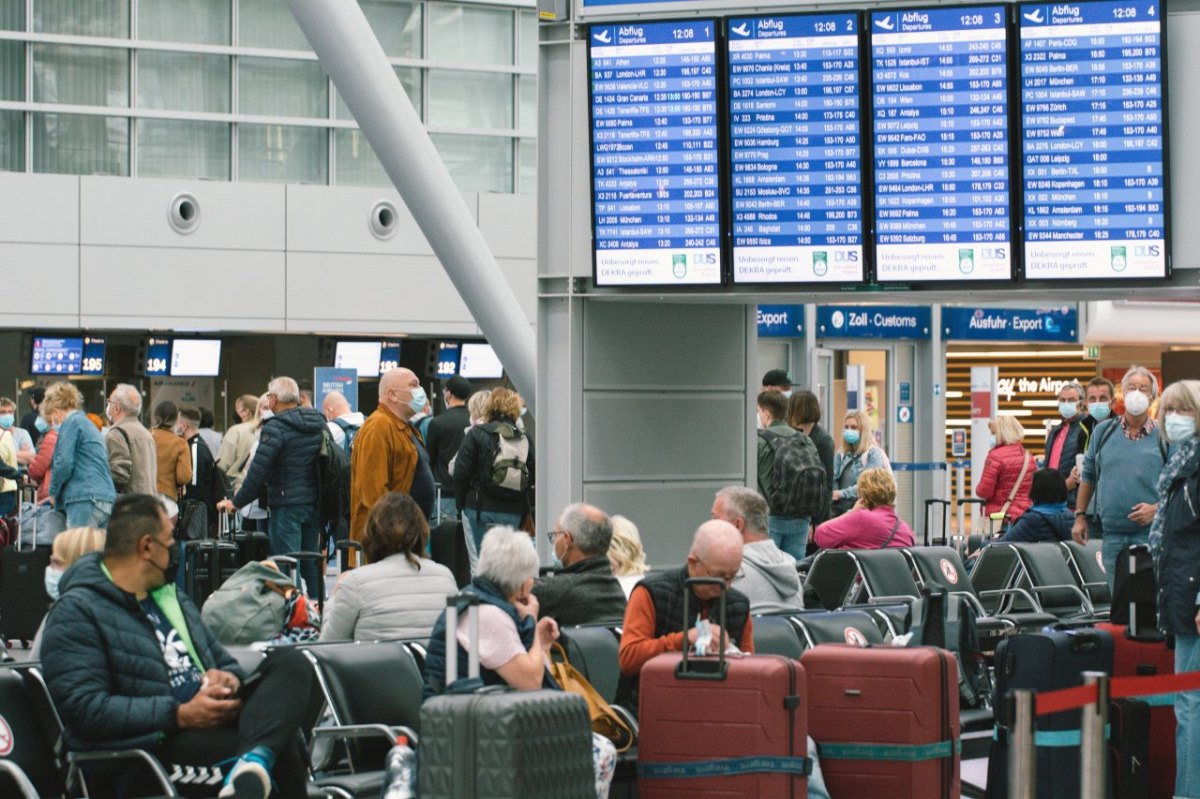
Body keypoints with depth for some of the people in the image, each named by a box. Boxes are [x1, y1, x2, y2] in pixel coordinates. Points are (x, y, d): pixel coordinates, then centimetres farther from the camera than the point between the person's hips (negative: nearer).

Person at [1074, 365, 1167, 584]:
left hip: (1149, 533, -3)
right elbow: (1088, 476, 17)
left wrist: (1156, 509, -13)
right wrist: (1080, 516, 13)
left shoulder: (1164, 437, 1)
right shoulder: (1103, 431, 10)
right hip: (1112, 534, 3)